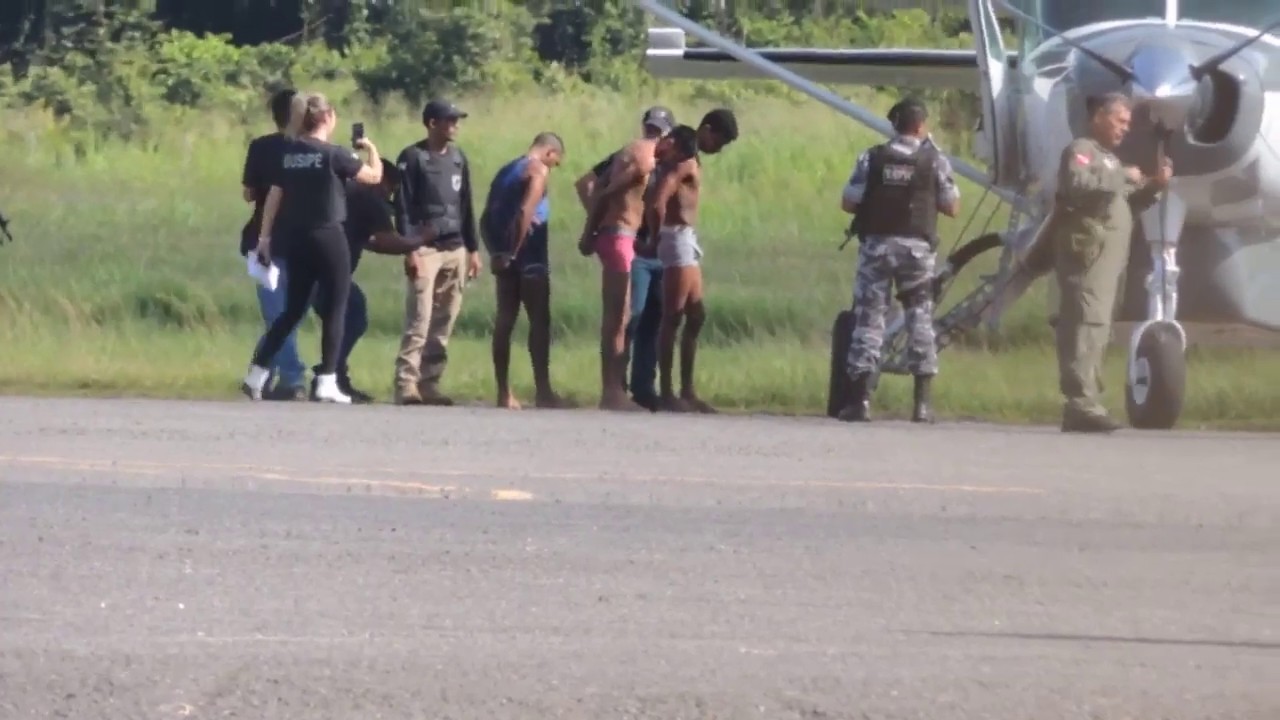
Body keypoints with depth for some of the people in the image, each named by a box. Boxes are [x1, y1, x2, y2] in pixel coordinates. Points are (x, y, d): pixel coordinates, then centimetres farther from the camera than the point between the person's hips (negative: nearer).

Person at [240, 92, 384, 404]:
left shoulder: (289, 153, 5)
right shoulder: (333, 154, -9)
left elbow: (274, 196, 6)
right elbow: (374, 176, -2)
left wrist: (265, 236, 11)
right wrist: (371, 148, 16)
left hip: (295, 238, 6)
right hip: (327, 238, -6)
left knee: (293, 310, 14)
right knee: (334, 310, 3)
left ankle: (256, 375, 9)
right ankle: (327, 382, -1)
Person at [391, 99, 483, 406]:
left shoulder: (458, 158, 15)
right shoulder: (412, 158, -4)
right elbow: (403, 207, -8)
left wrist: (473, 249, 15)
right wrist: (409, 250, -16)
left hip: (455, 250, 6)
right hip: (425, 250, -6)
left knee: (444, 323, 4)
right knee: (419, 321, -12)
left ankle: (430, 383, 7)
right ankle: (406, 385, -14)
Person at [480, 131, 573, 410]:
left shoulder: (506, 171, 19)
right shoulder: (538, 170, -7)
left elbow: (486, 219, 16)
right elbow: (526, 212, -21)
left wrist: (495, 251, 8)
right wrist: (514, 251, -18)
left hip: (506, 257, 8)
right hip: (529, 257, -8)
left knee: (505, 321, 6)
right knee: (539, 321, -6)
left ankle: (504, 392, 6)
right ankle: (542, 391, -11)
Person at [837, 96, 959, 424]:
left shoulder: (872, 158, -1)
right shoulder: (934, 161, -2)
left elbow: (849, 203, -1)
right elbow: (951, 207, 1)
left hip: (877, 245, 0)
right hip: (917, 246, 0)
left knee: (868, 317, 5)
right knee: (920, 319, 8)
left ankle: (860, 399, -1)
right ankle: (922, 402, 4)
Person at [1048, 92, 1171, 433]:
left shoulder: (1108, 159, 28)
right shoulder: (1081, 150, -4)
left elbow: (1124, 206, 27)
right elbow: (1076, 183, -23)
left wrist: (1153, 187, 11)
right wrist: (1121, 177, -20)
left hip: (1107, 260, 11)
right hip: (1086, 254, -11)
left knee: (1095, 328, 10)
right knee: (1088, 324, -19)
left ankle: (1081, 406, 12)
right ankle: (1082, 403, -27)